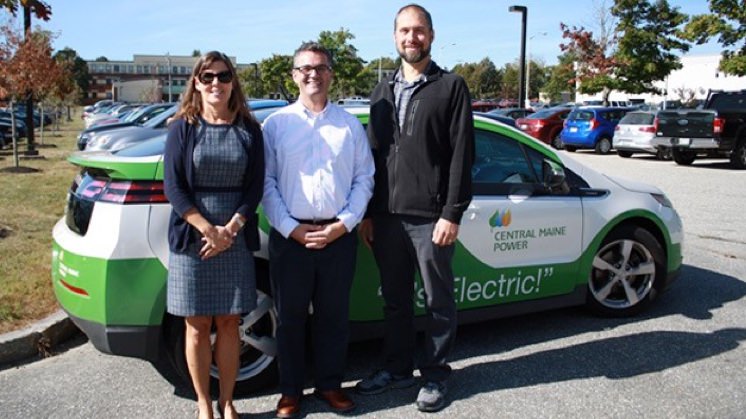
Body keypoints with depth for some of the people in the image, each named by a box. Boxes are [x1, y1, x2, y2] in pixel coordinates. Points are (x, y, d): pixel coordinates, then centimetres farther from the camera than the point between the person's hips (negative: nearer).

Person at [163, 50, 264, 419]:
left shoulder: (249, 129, 5)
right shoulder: (183, 128, 2)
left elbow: (255, 186, 1)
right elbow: (173, 186, -5)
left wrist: (230, 229, -11)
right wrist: (209, 229, -13)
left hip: (236, 241, 1)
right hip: (191, 240, -1)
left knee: (229, 322, 7)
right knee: (198, 326, 6)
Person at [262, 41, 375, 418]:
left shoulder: (350, 125, 9)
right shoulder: (276, 123, 5)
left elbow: (364, 179, 6)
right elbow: (266, 181, 0)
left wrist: (344, 224, -6)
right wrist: (290, 228, -10)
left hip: (338, 235, 1)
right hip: (289, 235, -1)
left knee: (334, 315, 10)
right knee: (290, 316, 8)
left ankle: (329, 384, 27)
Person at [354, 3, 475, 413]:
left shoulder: (451, 87, 0)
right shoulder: (382, 91, 15)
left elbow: (461, 157, -7)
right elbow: (372, 154, 14)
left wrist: (452, 214, -13)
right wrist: (368, 213, 9)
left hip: (430, 217, -4)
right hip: (387, 216, 5)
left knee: (438, 301, 8)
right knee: (395, 299, 14)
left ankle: (434, 375, 23)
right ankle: (397, 368, 30)